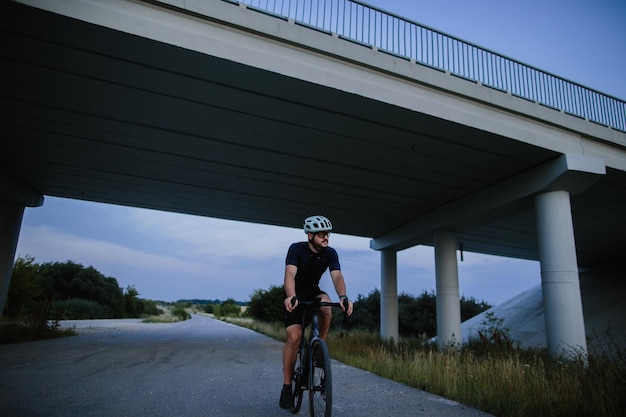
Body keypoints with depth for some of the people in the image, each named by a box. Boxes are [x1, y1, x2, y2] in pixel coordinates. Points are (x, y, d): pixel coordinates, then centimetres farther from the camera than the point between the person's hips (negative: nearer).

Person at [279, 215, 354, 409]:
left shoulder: (330, 253, -16)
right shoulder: (296, 249, -25)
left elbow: (337, 276, -29)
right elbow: (290, 274, -39)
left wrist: (343, 296, -49)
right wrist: (291, 297, -58)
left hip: (314, 293, 3)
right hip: (295, 297, -2)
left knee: (326, 306, -32)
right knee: (294, 336, -16)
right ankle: (287, 386, 1)